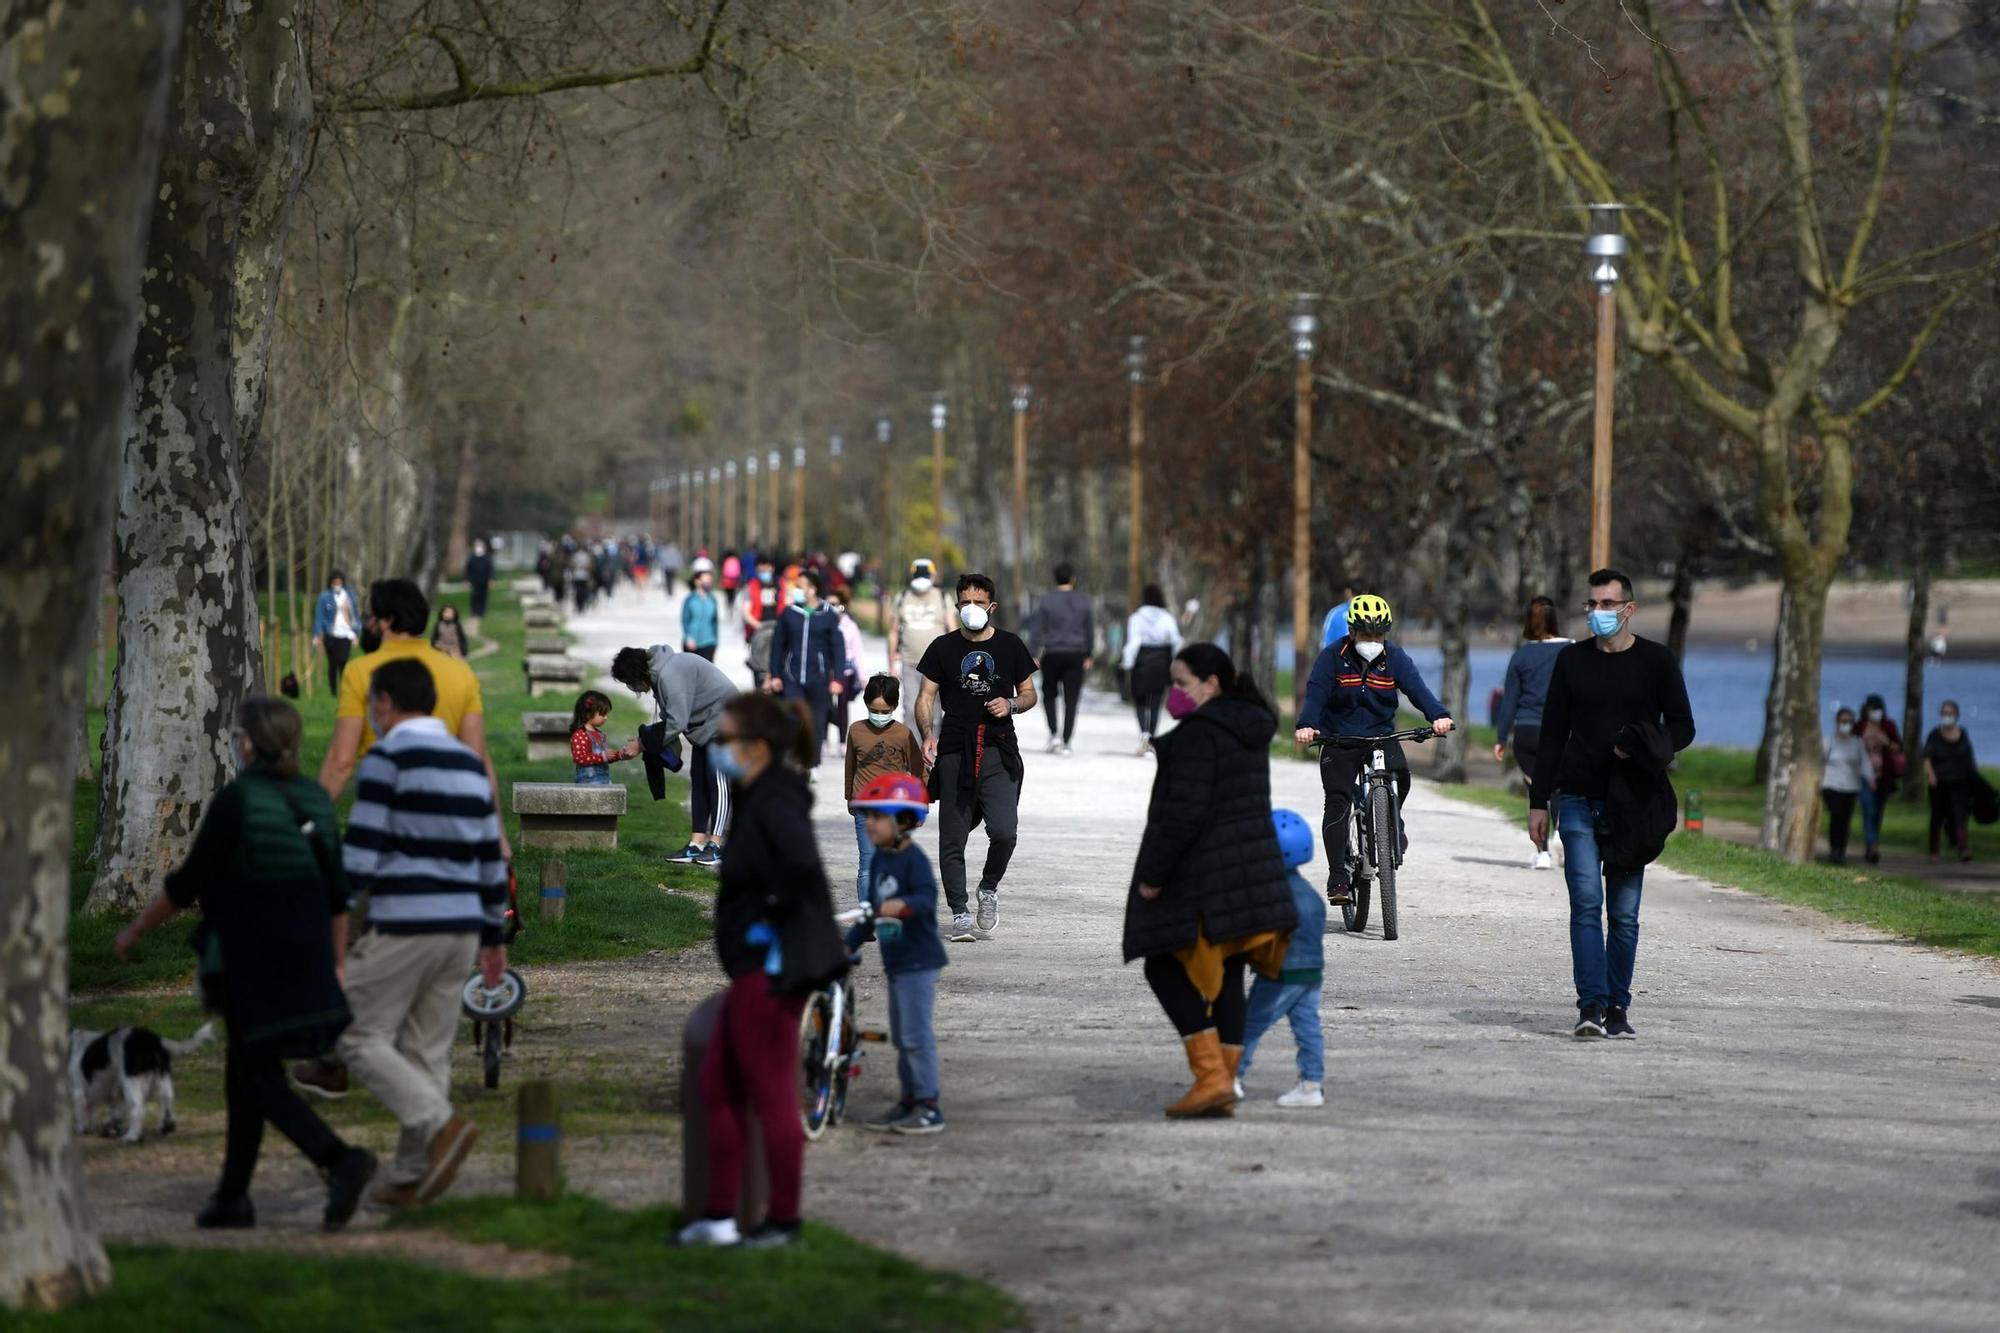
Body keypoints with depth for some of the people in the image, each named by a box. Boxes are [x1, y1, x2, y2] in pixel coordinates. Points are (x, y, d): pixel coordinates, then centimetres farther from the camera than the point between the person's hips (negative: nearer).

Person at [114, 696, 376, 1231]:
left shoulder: (236, 801, -15)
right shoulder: (315, 801, 5)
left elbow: (187, 884, -11)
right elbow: (337, 894, 9)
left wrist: (136, 928, 3)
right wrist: (335, 964, 17)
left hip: (250, 961, -7)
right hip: (305, 958, 7)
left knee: (260, 1079, -3)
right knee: (243, 1069, 17)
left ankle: (339, 1159, -22)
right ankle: (232, 1196, 20)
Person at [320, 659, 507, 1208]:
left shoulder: (387, 760, -7)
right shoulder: (469, 764, 15)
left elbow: (360, 853, -12)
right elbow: (490, 858, 17)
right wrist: (493, 935, 23)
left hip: (403, 928, -7)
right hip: (461, 928, 7)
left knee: (361, 1037, 0)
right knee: (427, 1050, 10)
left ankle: (442, 1125, -17)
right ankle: (410, 1176, 9)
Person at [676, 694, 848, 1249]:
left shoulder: (774, 804, -19)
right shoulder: (761, 799, 11)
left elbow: (801, 864, -37)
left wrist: (775, 915, -23)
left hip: (770, 969, -11)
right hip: (755, 969, 11)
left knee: (771, 1096, -1)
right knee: (717, 1086, 15)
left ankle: (783, 1222, 8)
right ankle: (720, 1215, 19)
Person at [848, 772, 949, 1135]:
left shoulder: (913, 859, -16)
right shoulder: (879, 861, 11)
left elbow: (928, 897, -31)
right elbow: (870, 909, 19)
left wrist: (903, 905, -50)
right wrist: (849, 943, 17)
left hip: (918, 960, -9)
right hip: (895, 962, 9)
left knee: (917, 1034, -8)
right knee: (901, 1036, 15)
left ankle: (928, 1107, -4)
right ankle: (907, 1101, 23)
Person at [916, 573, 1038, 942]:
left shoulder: (1010, 646, 9)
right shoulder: (943, 647, 8)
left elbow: (1029, 693, 17)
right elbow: (926, 697, 6)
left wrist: (1010, 704, -6)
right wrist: (928, 735, -12)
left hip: (998, 750, 0)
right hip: (955, 751, 0)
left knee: (1004, 831, -14)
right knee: (952, 839, 0)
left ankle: (989, 888, 14)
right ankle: (959, 913, 9)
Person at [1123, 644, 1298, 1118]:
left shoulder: (1199, 732, -17)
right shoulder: (1250, 727, 12)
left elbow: (1183, 812, -21)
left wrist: (1153, 872, -16)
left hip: (1203, 874, -9)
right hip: (1252, 863, 9)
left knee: (1166, 968, 2)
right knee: (1227, 978, 11)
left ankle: (1211, 1076, -7)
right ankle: (1223, 1088, 10)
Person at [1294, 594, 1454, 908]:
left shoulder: (1395, 658, -1)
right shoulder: (1332, 658, -8)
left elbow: (1416, 687, -15)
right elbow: (1316, 693, -20)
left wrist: (1437, 715, -34)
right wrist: (1306, 725, -40)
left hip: (1382, 736, 1)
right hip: (1339, 740, -1)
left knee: (1400, 775, -27)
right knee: (1337, 802, -15)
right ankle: (1338, 877, -12)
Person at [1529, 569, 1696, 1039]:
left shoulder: (1657, 661, 4)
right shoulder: (1572, 660, 9)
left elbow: (1682, 727, 7)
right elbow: (1552, 734, 12)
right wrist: (1539, 801, 7)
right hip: (1579, 801, 0)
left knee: (1624, 912, 2)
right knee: (1586, 905, -11)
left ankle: (1617, 1009, 9)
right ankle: (1592, 1005, -16)